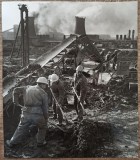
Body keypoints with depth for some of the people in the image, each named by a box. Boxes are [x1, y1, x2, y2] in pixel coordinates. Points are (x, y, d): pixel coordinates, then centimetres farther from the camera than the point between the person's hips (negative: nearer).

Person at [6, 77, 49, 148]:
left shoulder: (28, 88, 13)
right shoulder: (44, 93, 2)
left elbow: (16, 90, 11)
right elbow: (45, 108, 4)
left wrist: (15, 101, 19)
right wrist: (46, 118, 14)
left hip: (26, 113, 3)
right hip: (37, 114, -3)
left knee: (21, 129, 21)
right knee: (42, 127, 26)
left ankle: (12, 142, 32)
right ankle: (40, 142, 32)